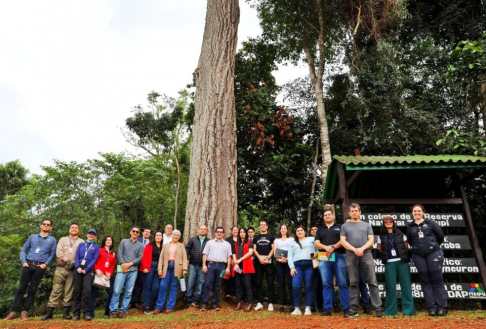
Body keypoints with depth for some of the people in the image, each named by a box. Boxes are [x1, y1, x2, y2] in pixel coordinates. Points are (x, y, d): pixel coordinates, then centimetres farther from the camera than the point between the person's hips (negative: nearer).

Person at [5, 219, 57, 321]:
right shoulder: (32, 237, 15)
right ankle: (13, 311, 5)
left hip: (40, 267, -1)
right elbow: (23, 250, 12)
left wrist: (45, 264, -8)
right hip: (28, 265, 2)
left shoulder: (52, 240, 9)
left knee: (32, 290, 0)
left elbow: (52, 254, 5)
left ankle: (24, 311, 6)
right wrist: (23, 261, -2)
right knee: (21, 288, 0)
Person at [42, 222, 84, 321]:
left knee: (69, 291, 1)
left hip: (73, 269, -1)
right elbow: (58, 252, 0)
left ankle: (66, 312, 8)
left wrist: (73, 263, -16)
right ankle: (49, 312, 5)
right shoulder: (63, 239, 14)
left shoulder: (81, 242, 10)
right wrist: (66, 260, -13)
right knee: (56, 290, -1)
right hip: (61, 268, 1)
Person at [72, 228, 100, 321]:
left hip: (89, 269, -3)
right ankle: (76, 313, 8)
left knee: (87, 290, -14)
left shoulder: (96, 247, 12)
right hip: (78, 268, 3)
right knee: (77, 290, 0)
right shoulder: (81, 245, 19)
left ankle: (87, 313, -9)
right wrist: (77, 267, -9)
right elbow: (76, 256, 8)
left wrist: (86, 269, -11)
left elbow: (95, 259, 1)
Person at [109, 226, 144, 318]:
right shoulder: (123, 241, 13)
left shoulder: (141, 245, 12)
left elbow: (140, 257, 2)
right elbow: (119, 254, 3)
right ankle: (113, 311, 2)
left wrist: (130, 264, -10)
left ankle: (123, 311, 9)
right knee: (116, 291, -7)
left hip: (133, 270, 1)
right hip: (122, 269, -1)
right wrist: (123, 264, -11)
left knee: (128, 292, 1)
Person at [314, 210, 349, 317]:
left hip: (339, 257, -2)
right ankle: (327, 308, 5)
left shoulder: (340, 227, 14)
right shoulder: (320, 230, 20)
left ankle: (346, 308, 1)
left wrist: (333, 247, -15)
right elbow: (316, 244, 8)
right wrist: (326, 247, -11)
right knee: (326, 284, 1)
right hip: (324, 258, 2)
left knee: (343, 283, -4)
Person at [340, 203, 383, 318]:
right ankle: (353, 309, 5)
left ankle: (378, 308, 0)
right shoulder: (345, 226, 15)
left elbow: (371, 240, 7)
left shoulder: (366, 225, 17)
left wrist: (362, 249, -11)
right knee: (353, 283, 2)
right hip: (351, 256, 0)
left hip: (366, 254, 0)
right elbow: (343, 241, 5)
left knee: (372, 282, -3)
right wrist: (354, 249, -10)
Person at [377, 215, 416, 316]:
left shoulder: (400, 234, 8)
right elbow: (380, 249, 12)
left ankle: (408, 309, 6)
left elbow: (406, 247, 10)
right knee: (391, 286, 1)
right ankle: (391, 310, 10)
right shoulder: (381, 236, 7)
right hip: (389, 263, 0)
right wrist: (386, 255, 3)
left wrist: (404, 256, 3)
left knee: (406, 285, -1)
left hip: (402, 262, 0)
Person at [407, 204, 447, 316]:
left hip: (433, 253, -2)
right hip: (418, 256, 2)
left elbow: (440, 236, 7)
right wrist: (417, 247, 12)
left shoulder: (431, 223, 3)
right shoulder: (410, 227, 10)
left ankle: (442, 307, 6)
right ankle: (431, 307, 8)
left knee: (437, 279, 0)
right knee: (425, 281, 4)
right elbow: (409, 241, 18)